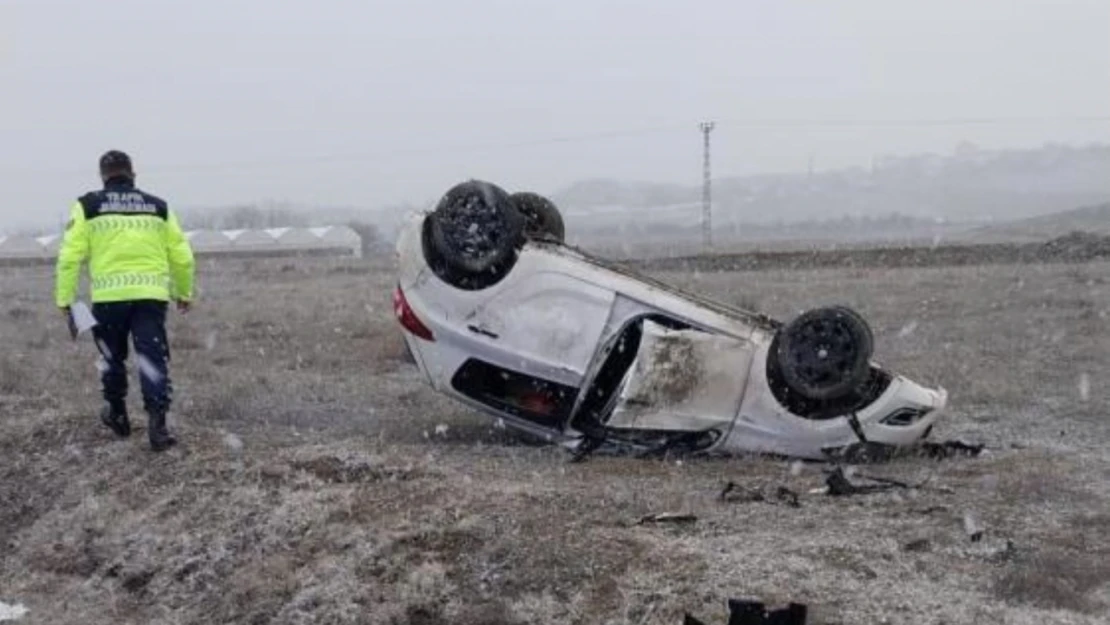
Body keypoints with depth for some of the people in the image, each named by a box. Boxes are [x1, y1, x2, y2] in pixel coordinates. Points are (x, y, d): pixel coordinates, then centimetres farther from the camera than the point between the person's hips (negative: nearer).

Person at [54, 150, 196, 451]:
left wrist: (65, 297, 2)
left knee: (112, 357, 19)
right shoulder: (158, 207, 10)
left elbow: (71, 255, -4)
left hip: (109, 296, 0)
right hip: (151, 295, 0)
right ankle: (157, 422, -14)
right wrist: (185, 292, 24)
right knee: (153, 360, -1)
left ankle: (117, 415, 33)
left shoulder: (88, 206, 4)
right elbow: (182, 256, 11)